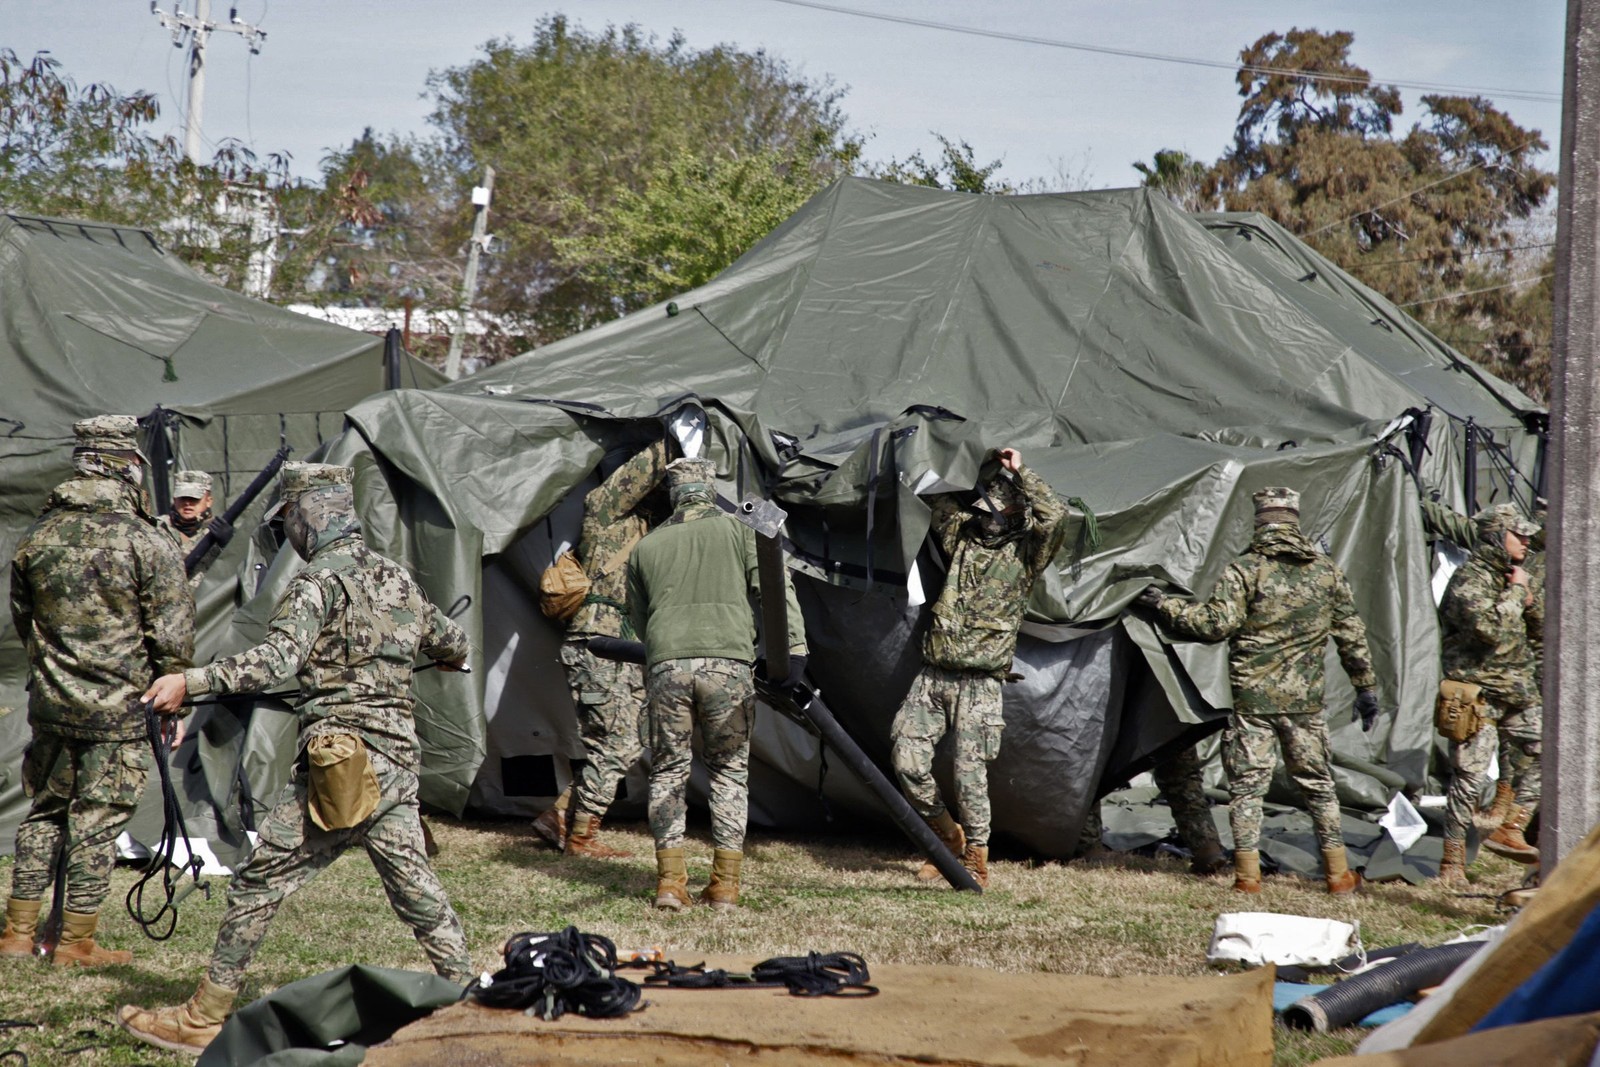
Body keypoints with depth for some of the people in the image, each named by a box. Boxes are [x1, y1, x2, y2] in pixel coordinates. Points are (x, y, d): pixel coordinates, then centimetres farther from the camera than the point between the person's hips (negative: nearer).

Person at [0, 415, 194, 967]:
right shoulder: (146, 544, -13)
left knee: (45, 812, 17)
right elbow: (173, 640, -12)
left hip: (50, 705, 4)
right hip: (121, 712, -4)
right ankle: (76, 943, 9)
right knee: (97, 822, 3)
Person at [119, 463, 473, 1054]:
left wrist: (189, 682, -23)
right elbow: (451, 643, 30)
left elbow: (275, 661, -23)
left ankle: (201, 1019, 3)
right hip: (399, 762, 7)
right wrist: (450, 656, 54)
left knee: (256, 886, 0)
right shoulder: (399, 578, 14)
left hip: (336, 764, -7)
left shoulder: (320, 581, -9)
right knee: (415, 889, 13)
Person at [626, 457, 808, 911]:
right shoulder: (739, 531, 13)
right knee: (730, 770, 9)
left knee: (668, 770, 11)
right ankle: (725, 884, 4)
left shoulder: (645, 547, 20)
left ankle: (670, 881, 2)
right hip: (727, 664, -1)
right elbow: (775, 587, 1)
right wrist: (795, 646, -4)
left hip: (666, 666, 1)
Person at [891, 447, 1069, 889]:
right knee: (907, 758, -2)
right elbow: (943, 502, 13)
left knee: (970, 770, -8)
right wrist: (984, 467, 11)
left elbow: (1054, 514, -13)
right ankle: (947, 835, 18)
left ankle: (976, 860, 4)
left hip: (979, 682, -4)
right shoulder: (962, 538, 14)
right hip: (932, 674, 4)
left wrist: (1019, 472, -4)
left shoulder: (1025, 552, 2)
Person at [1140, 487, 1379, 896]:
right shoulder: (1327, 571, 7)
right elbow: (1352, 636, 11)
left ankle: (1247, 874, 0)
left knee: (1247, 785, 3)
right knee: (1318, 783, 14)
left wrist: (1165, 604, -3)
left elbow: (1216, 623, -15)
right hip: (1305, 699, 4)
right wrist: (1366, 688, 20)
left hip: (1252, 697, -4)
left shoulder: (1244, 570, -8)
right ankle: (1338, 873, 17)